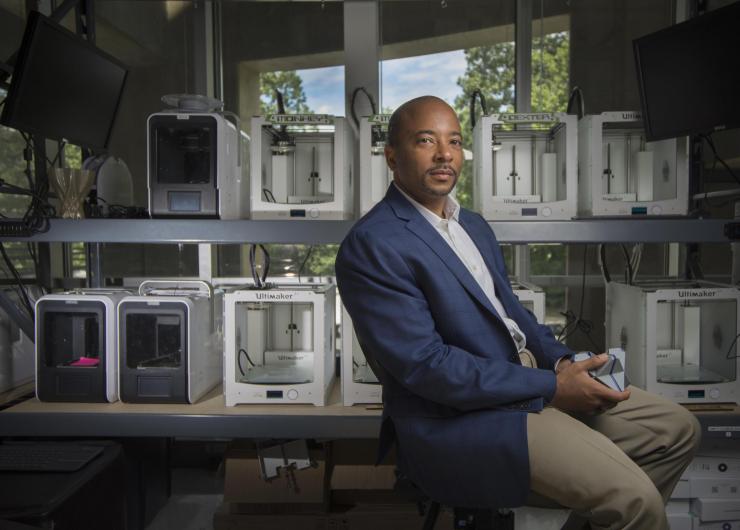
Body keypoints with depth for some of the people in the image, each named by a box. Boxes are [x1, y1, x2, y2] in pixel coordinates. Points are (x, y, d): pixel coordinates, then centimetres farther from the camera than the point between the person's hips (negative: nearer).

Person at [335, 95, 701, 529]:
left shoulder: (474, 226, 14)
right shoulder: (372, 245, -16)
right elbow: (424, 365, -21)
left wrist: (560, 361, -1)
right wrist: (551, 387, -17)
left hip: (532, 380, 9)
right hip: (456, 418, -9)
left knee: (679, 430, 11)